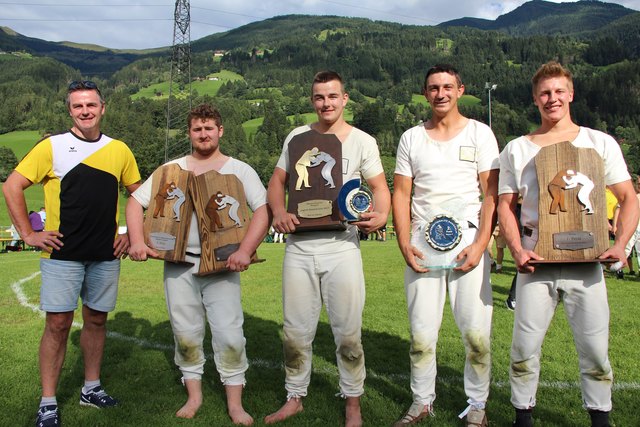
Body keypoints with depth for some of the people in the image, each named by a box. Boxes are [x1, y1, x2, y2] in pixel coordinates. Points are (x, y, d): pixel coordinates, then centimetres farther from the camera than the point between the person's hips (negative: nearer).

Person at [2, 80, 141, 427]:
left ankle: (91, 388, 27)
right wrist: (28, 234, -7)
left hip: (106, 255, 3)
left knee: (96, 319, 12)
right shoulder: (52, 147, -3)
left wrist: (132, 234, 7)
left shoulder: (119, 150, 6)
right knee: (58, 324, -2)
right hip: (62, 254, -3)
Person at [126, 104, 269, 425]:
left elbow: (263, 211, -8)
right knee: (185, 333, 11)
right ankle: (194, 395, 27)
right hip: (178, 264, 3)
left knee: (229, 334, -3)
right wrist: (137, 241, -6)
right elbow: (135, 202, 9)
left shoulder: (239, 170, 2)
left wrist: (245, 251, -20)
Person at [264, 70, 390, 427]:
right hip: (299, 247, 3)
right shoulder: (298, 136, 9)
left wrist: (381, 215, -20)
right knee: (296, 331, 11)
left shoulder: (362, 141, 2)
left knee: (348, 333, 3)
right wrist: (279, 212, -8)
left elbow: (380, 187, 2)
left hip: (341, 247, -2)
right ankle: (295, 398, 28)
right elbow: (277, 181, 13)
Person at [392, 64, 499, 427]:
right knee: (421, 333, 4)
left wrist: (480, 244, -10)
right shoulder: (412, 138, 12)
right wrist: (405, 245, -2)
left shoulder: (479, 133, 7)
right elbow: (401, 195, 10)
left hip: (469, 242, -1)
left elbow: (492, 194, 1)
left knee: (477, 333, -1)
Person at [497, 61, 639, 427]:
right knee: (525, 345, 3)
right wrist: (517, 250, -7)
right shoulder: (517, 149, 8)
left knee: (595, 347, 5)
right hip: (536, 263, 0)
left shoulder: (600, 143, 7)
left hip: (586, 261, 0)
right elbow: (505, 206, 7)